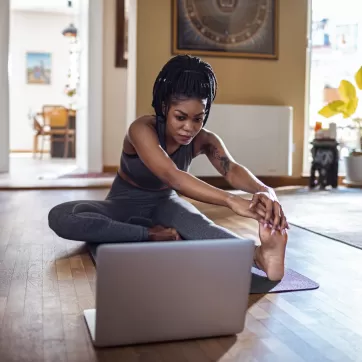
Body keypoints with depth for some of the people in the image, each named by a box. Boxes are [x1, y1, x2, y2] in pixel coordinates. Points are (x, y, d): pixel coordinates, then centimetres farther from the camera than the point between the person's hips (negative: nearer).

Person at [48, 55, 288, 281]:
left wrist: (264, 191, -59)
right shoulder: (142, 129, -30)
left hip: (164, 203, 2)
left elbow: (233, 170, -35)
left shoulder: (204, 140, -16)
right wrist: (231, 201, -61)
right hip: (125, 204, -1)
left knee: (200, 225, -35)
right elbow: (172, 177, -47)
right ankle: (153, 235, -33)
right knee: (60, 217, -31)